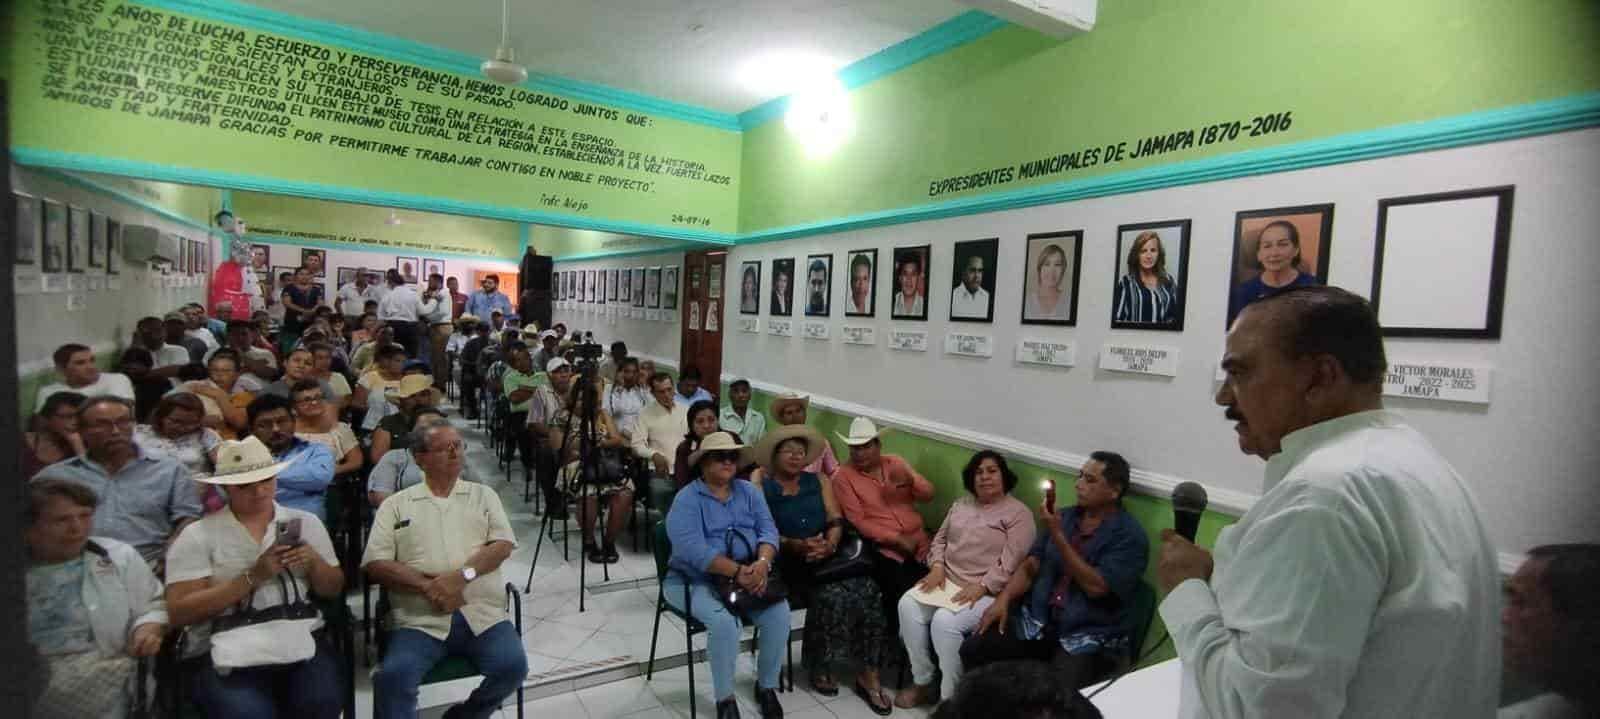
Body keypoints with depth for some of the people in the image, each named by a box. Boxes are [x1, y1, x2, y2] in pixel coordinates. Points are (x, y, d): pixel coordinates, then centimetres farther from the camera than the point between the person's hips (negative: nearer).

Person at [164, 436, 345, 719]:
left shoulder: (306, 523, 11)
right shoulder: (197, 537, 3)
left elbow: (334, 590, 15)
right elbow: (179, 612, -6)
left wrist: (314, 562, -6)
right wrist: (253, 577, -15)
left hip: (301, 641, 2)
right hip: (223, 653, -2)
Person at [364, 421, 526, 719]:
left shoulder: (483, 495, 14)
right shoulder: (396, 505, 12)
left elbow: (503, 545, 2)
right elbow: (375, 564, 2)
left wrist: (462, 575, -15)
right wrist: (427, 585, -13)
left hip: (482, 613, 1)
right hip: (420, 620, -1)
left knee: (512, 666, -20)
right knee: (392, 677, -27)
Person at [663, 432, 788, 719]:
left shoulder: (749, 492, 8)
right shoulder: (687, 499, -9)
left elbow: (768, 530, -2)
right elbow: (693, 550, -22)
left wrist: (762, 563, -23)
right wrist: (738, 572, -29)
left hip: (749, 575, 4)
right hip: (696, 580, -4)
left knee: (779, 612, -20)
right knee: (723, 621, -31)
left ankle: (767, 686, 4)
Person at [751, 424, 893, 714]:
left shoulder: (820, 482, 18)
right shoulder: (762, 487, 7)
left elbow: (836, 521, 8)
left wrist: (829, 544, -13)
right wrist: (796, 545, -18)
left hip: (827, 557, 4)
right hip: (788, 562, -3)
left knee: (868, 591, -23)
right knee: (833, 595, -29)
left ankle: (868, 675, -13)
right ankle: (821, 668, -6)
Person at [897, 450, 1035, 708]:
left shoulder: (1019, 513, -4)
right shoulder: (961, 504, 17)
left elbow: (1011, 562, -13)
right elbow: (940, 538, 18)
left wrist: (981, 588, -22)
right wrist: (937, 567, -1)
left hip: (988, 592, -6)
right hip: (947, 582, 6)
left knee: (944, 621, -30)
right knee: (908, 605, -19)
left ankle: (951, 698, -11)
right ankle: (922, 682, -4)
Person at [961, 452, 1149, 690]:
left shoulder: (1130, 535, -7)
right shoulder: (1064, 516, 11)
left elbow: (1096, 587, -18)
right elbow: (1031, 565, 10)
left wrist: (1057, 536, -18)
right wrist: (1003, 599, -6)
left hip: (1092, 638, -5)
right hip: (1039, 623, 5)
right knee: (973, 649, -13)